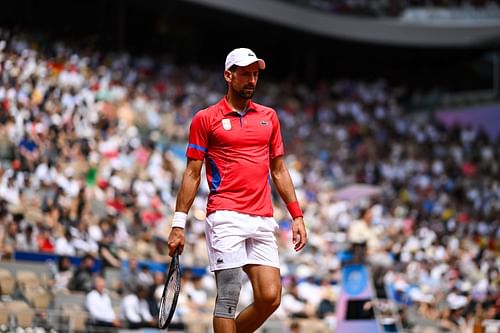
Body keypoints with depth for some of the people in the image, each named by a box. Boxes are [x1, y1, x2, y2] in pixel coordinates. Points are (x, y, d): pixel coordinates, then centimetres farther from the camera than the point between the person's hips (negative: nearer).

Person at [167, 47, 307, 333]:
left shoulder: (269, 116, 18)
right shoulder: (206, 119, 5)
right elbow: (192, 174, 5)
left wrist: (297, 216, 12)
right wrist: (178, 225, -1)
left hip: (263, 221, 4)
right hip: (226, 218, -4)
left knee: (270, 298, -4)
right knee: (228, 297, -9)